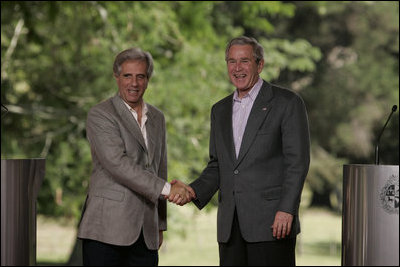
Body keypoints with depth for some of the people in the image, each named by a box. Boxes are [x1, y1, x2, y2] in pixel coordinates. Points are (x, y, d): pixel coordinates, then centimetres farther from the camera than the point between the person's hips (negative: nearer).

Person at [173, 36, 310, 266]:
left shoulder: (287, 103, -1)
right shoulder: (220, 110, 18)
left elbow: (297, 161, -7)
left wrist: (286, 210, -16)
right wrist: (194, 191, 2)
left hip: (271, 222, -6)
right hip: (230, 226, 6)